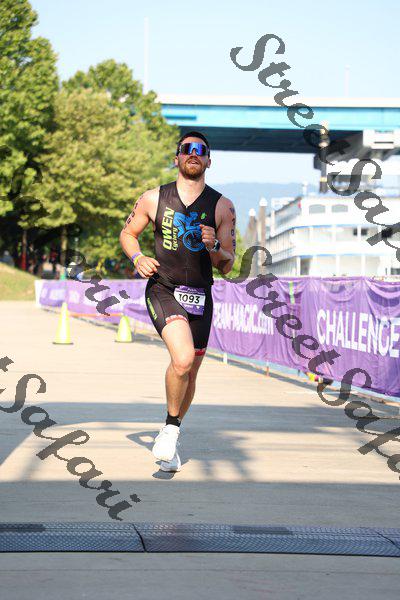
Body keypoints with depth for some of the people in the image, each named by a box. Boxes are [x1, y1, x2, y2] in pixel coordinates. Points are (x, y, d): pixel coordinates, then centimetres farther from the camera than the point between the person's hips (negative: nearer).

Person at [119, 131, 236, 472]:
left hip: (200, 297, 3)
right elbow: (128, 233, 17)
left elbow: (226, 267, 3)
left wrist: (214, 246, -18)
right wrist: (137, 258, -3)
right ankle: (171, 428, -4)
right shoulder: (154, 199, 1)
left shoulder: (222, 207, 2)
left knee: (189, 374, 10)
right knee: (183, 359, -26)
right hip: (163, 290, -3)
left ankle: (170, 439, 33)